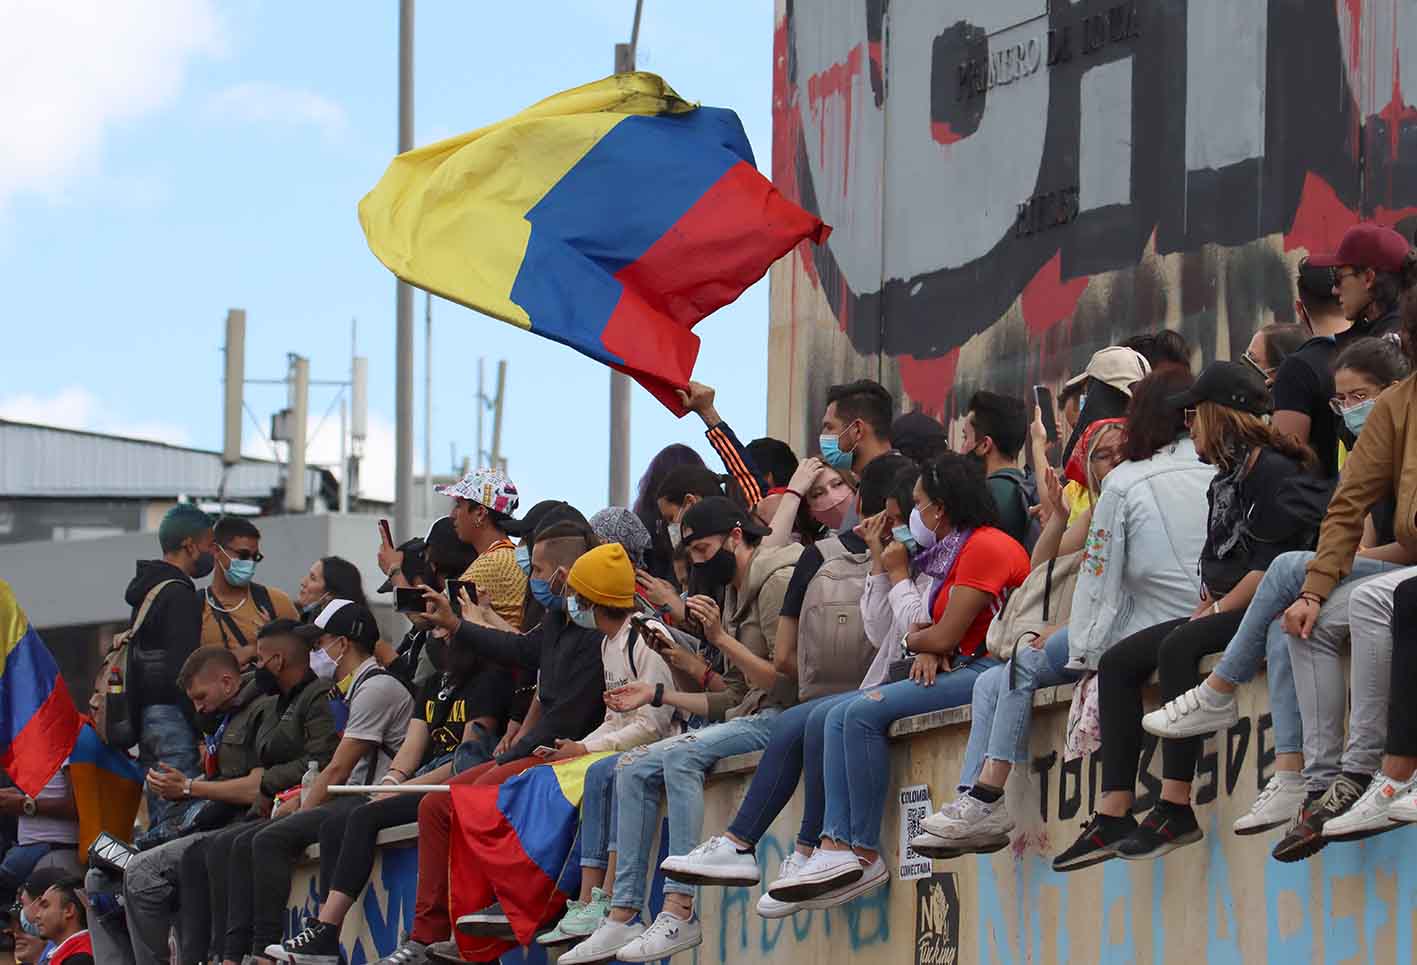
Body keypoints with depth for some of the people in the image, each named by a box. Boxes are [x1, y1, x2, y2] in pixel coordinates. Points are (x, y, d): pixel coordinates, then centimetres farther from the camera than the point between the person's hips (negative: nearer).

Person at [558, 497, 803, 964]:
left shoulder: (778, 580, -9)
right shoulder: (735, 592, 21)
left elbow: (784, 681, -17)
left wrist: (721, 638, -22)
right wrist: (656, 696, 19)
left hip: (779, 717, -10)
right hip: (746, 715, 10)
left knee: (681, 755, -30)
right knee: (634, 766, -3)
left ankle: (679, 910, -34)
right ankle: (623, 917, -10)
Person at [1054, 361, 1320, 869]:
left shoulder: (1275, 471, -10)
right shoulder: (1225, 480, 20)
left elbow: (1271, 567, -18)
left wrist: (1217, 609, -14)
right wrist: (1204, 608, 2)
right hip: (1223, 615, 10)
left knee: (1177, 648, -33)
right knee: (1117, 662, -2)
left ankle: (1175, 809, -36)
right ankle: (1113, 817, -13)